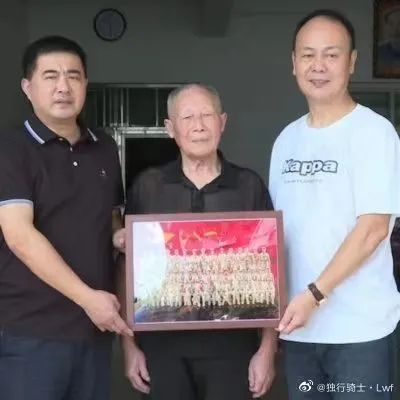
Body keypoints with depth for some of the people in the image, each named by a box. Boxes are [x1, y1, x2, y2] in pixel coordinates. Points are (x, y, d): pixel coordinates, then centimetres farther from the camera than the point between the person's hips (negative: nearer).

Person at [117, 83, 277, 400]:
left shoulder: (250, 186, 0)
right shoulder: (147, 187, 1)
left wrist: (268, 348, 0)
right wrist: (130, 344, 3)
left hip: (233, 344, 0)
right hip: (163, 344, 1)